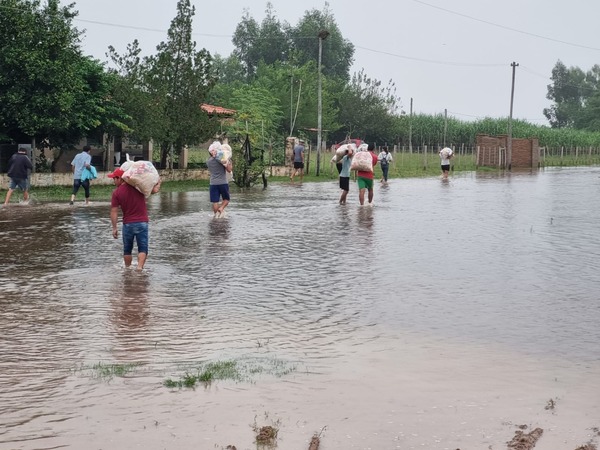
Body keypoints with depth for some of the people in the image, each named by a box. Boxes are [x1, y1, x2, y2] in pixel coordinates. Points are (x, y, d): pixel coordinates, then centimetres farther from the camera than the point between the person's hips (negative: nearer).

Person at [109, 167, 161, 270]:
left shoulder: (116, 193, -6)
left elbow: (114, 212, -7)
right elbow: (154, 190, -4)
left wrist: (114, 228, -2)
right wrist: (158, 183, 17)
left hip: (128, 224, 0)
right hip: (142, 223, 0)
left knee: (127, 249, 17)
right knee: (143, 249, 1)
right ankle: (140, 267, -17)